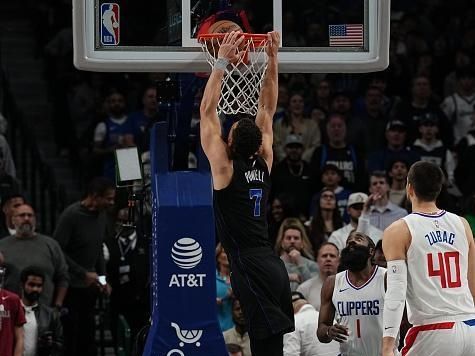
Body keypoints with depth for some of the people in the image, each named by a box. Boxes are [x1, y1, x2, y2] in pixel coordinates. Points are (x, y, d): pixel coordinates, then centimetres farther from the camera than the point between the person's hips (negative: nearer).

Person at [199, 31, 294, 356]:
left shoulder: (225, 168, -6)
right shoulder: (264, 164, 9)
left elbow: (208, 112, -5)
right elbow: (267, 110, 16)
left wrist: (222, 62, -4)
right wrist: (273, 60, 16)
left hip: (251, 269, -7)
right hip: (273, 265, 7)